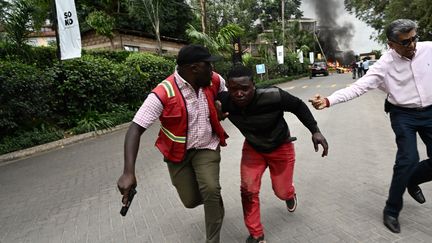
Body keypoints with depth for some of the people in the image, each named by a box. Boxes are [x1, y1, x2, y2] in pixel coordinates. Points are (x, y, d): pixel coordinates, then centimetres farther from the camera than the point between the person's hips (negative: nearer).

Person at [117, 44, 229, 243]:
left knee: (211, 190, -19)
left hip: (207, 147, 2)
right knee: (191, 200, 6)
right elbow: (135, 129, -29)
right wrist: (128, 172, -39)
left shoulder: (214, 81, -12)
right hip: (178, 152, -1)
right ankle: (215, 200, 43)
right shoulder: (163, 94, -27)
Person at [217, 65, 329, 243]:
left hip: (280, 148, -2)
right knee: (248, 190, -6)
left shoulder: (273, 96, -38)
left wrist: (315, 131, -22)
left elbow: (298, 106, -19)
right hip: (252, 148, 2)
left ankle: (290, 194, 54)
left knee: (282, 192, 12)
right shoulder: (225, 101, -28)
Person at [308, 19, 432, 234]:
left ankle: (412, 181, 37)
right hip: (404, 115, -4)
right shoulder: (384, 65, -16)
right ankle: (391, 211, 6)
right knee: (408, 159, -13)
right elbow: (357, 87, -25)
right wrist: (328, 100, -37)